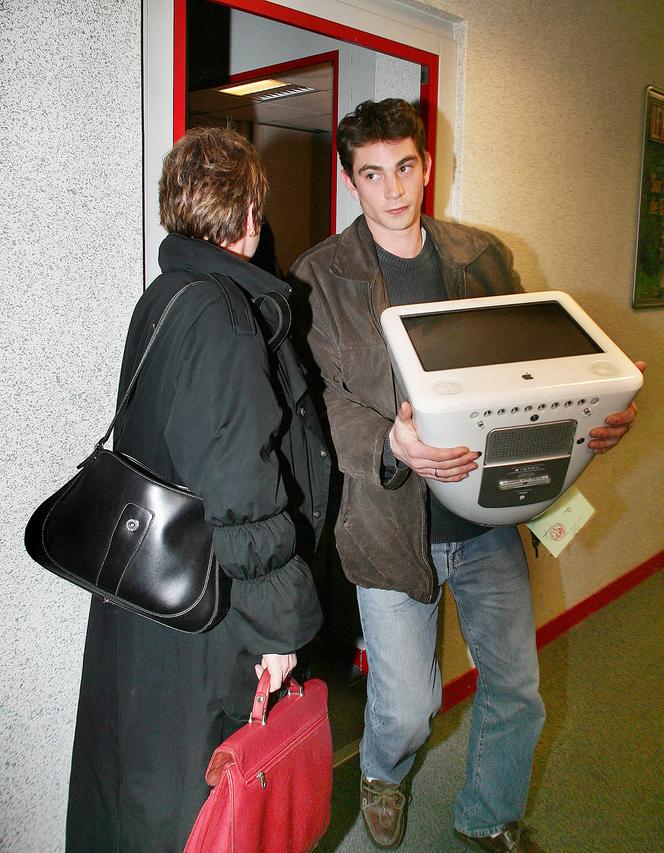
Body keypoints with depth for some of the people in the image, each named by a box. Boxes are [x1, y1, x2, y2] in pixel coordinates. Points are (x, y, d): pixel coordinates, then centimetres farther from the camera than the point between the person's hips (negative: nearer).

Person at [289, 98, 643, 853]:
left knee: (517, 689, 14)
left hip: (488, 514, 4)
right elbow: (319, 398, -11)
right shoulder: (321, 275, -5)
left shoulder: (483, 257, 6)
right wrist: (390, 444, -30)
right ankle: (380, 774, 44)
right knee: (407, 709, 5)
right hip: (391, 521, -3)